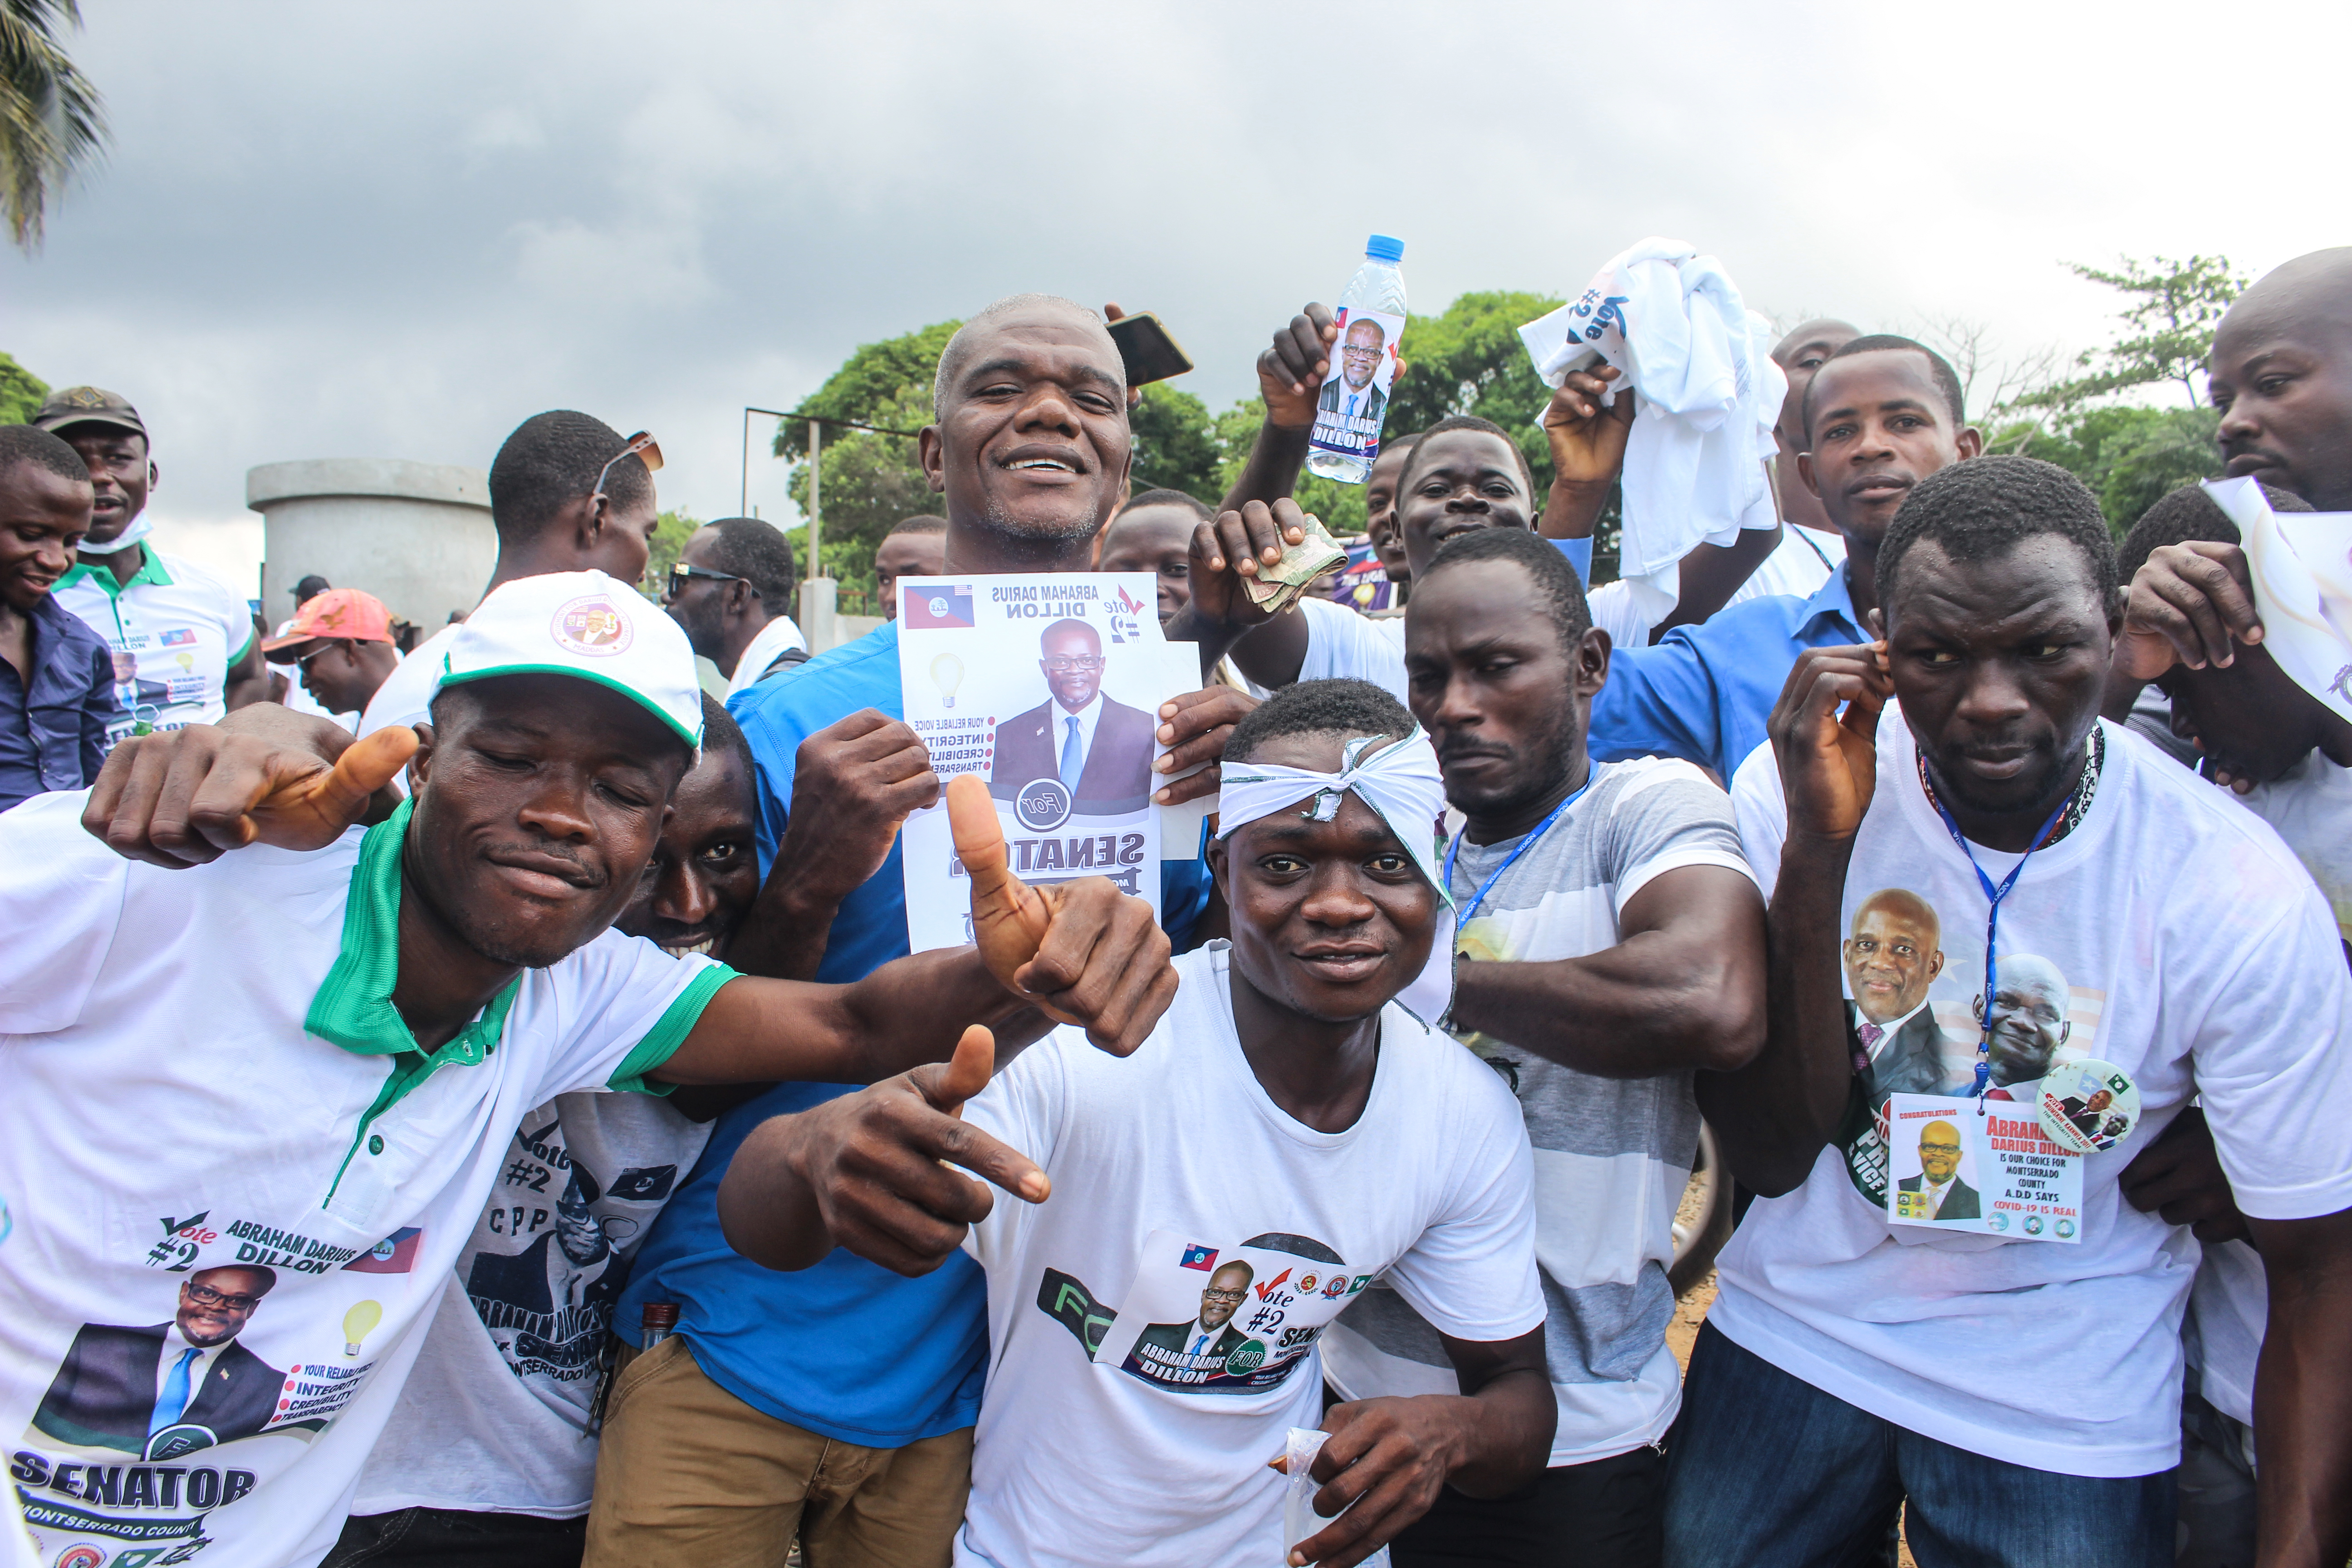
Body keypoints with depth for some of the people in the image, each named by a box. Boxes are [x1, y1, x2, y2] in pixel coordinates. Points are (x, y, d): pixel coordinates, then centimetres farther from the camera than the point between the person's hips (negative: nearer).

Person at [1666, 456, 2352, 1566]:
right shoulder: (1789, 788, -15)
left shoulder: (2238, 894, -19)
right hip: (1793, 1329, 2)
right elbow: (1773, 1155, -18)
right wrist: (1818, 847, -28)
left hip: (2070, 1401, -1)